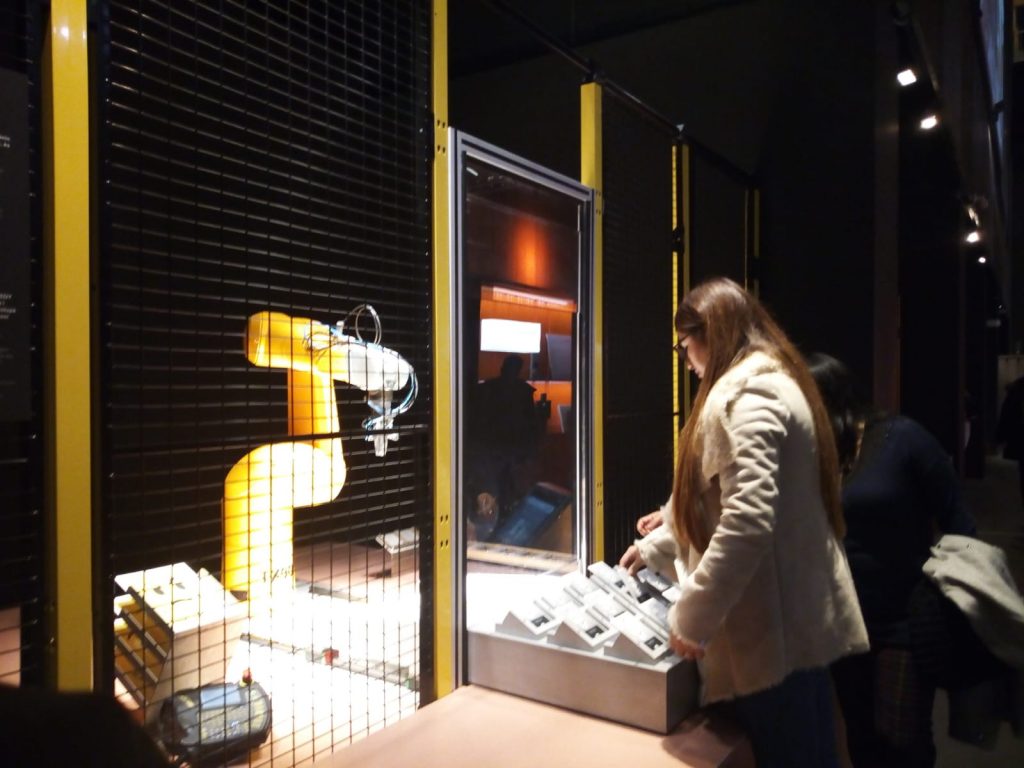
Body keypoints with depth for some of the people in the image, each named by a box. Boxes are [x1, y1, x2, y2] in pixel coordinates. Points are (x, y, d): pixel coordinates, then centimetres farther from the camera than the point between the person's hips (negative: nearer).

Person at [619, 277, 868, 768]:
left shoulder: (745, 393, -19)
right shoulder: (774, 380, 15)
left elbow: (748, 522, -30)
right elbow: (723, 503, 23)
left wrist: (691, 617, -22)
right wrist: (656, 546, 28)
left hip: (773, 629, -10)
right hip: (795, 619, 10)